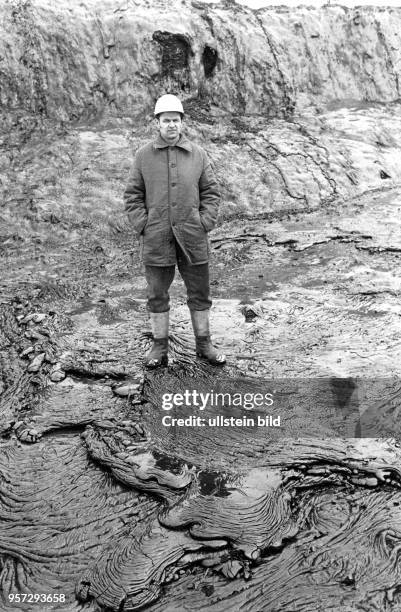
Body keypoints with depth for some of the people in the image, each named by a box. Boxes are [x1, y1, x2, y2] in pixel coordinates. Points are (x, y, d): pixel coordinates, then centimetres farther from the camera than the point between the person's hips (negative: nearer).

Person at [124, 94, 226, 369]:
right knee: (157, 294, 8)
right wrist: (143, 226, -6)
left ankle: (204, 344, 27)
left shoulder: (198, 154, 3)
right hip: (156, 239, 0)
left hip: (192, 238, 1)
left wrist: (205, 224, -6)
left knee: (200, 293, 10)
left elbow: (211, 192, 5)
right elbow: (132, 195, 4)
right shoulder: (144, 155, 2)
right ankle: (160, 348, 23)